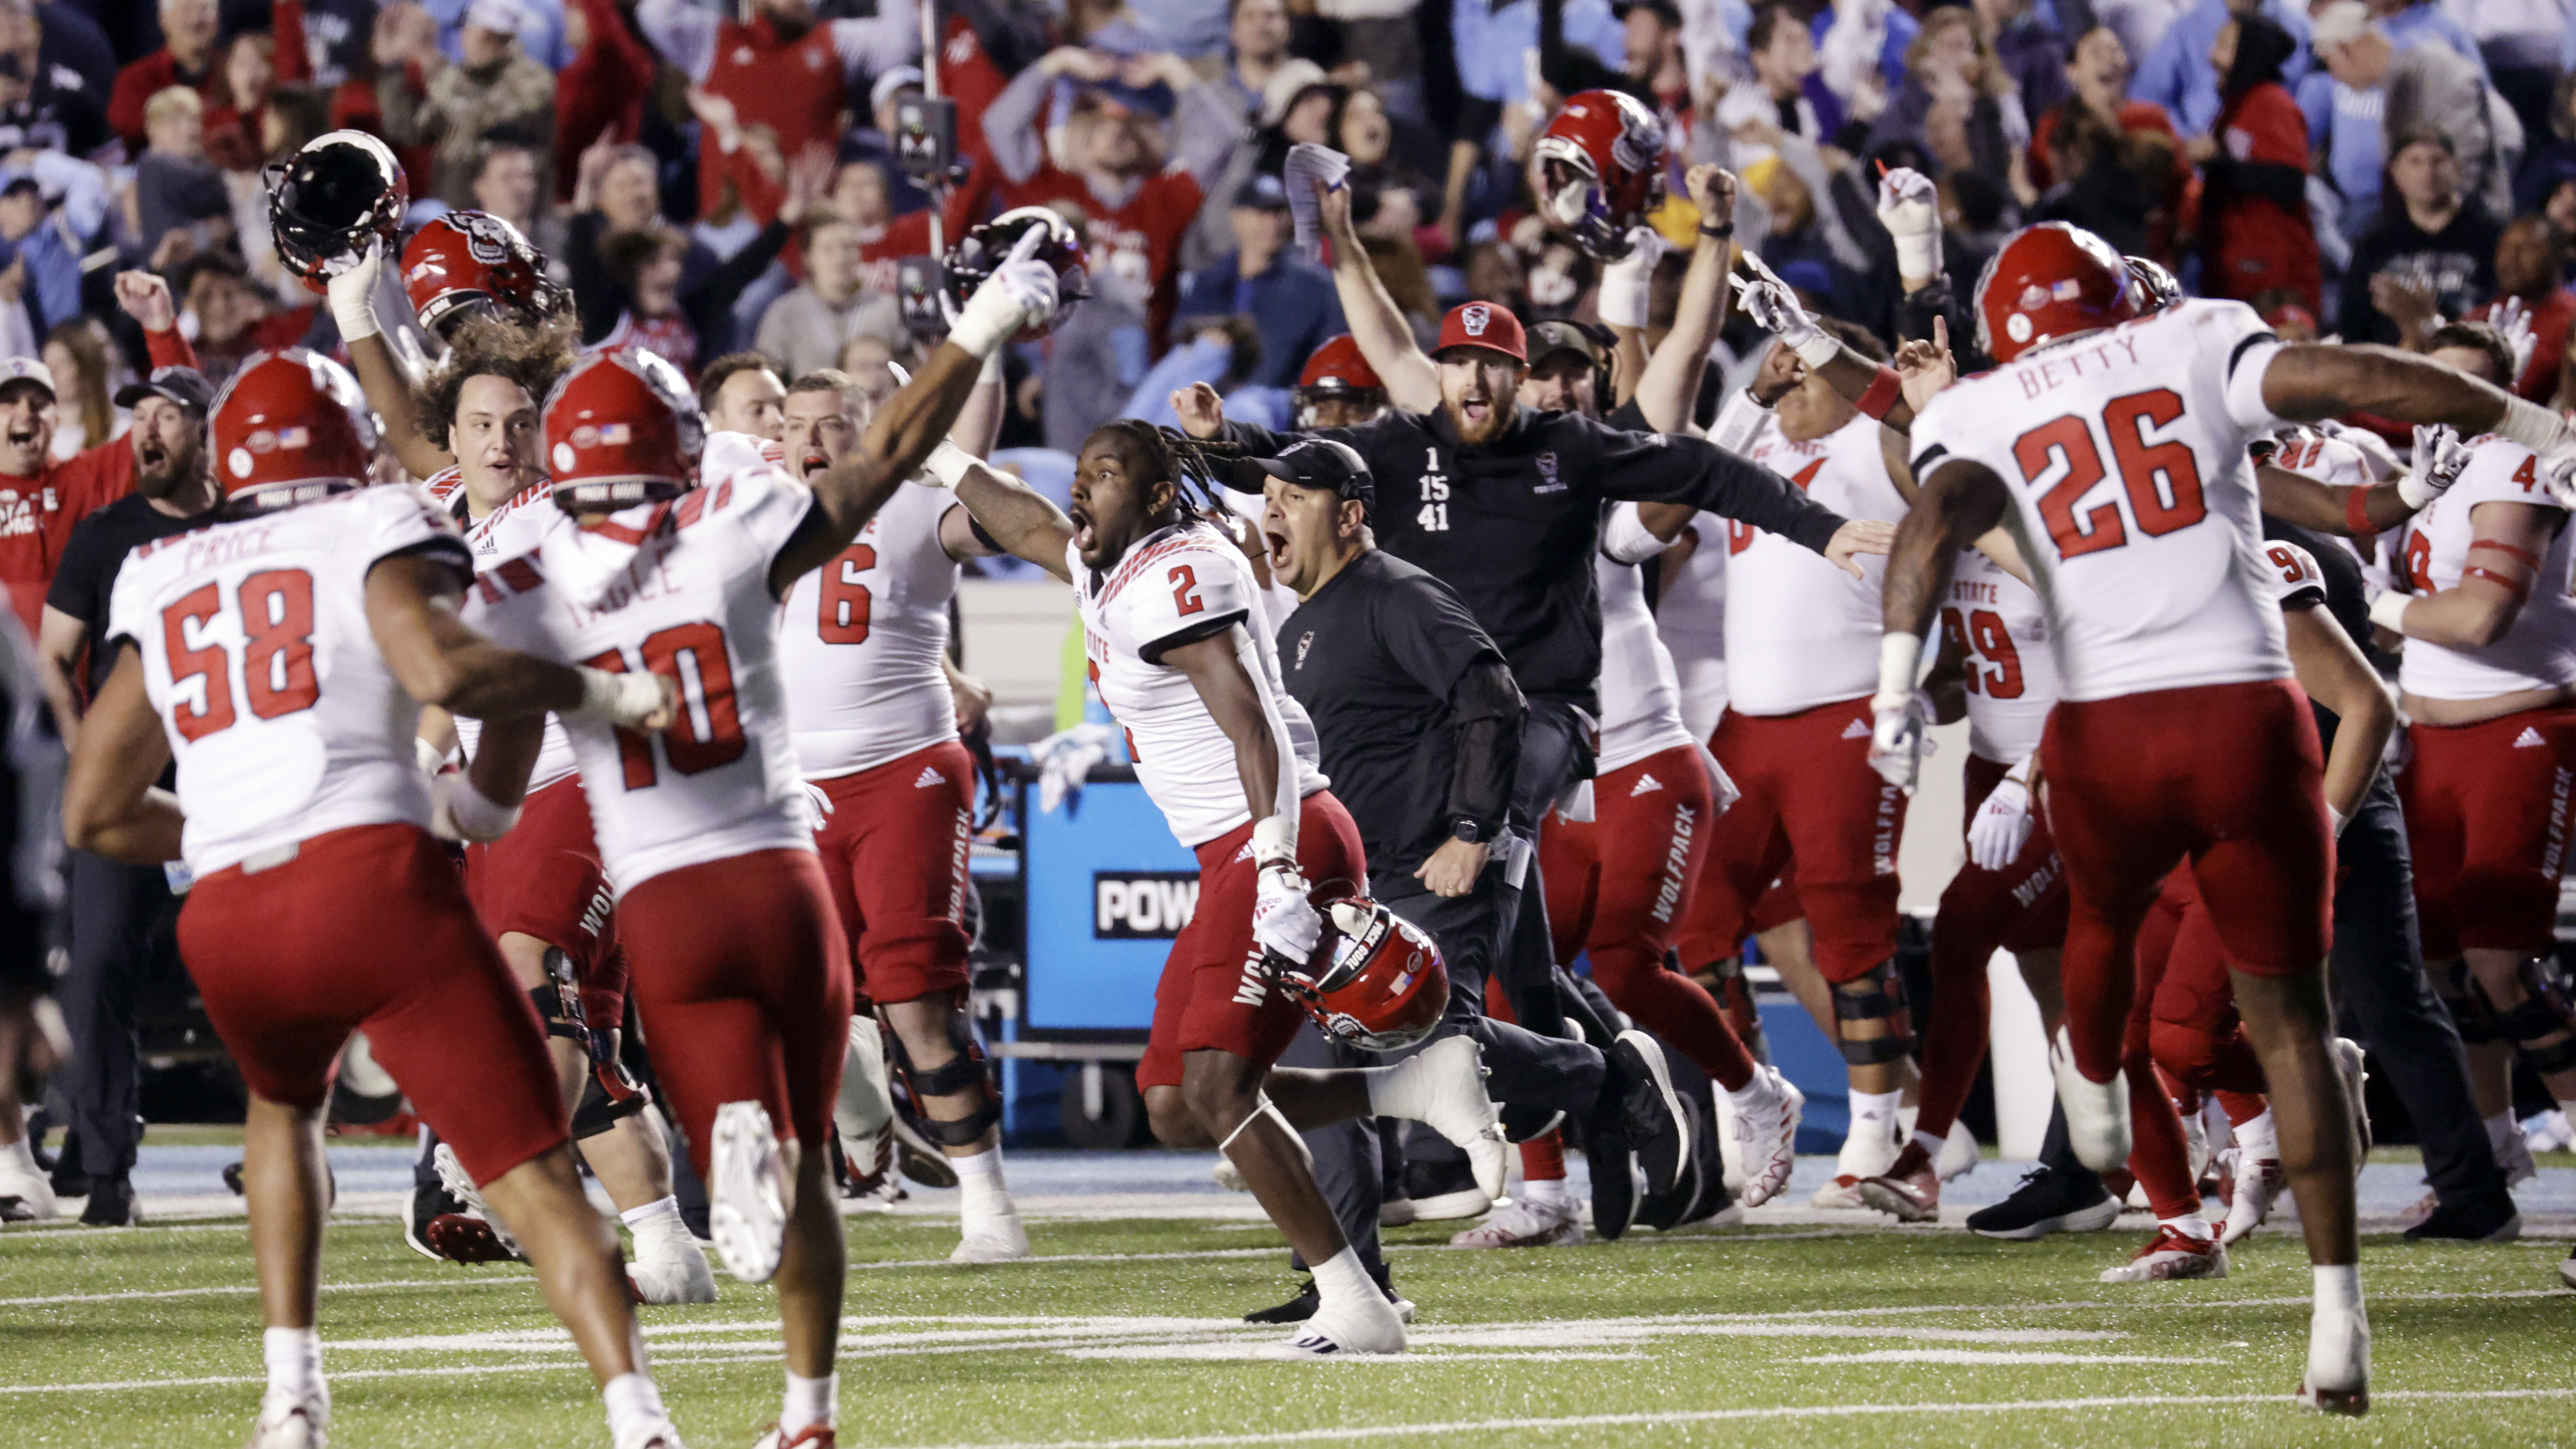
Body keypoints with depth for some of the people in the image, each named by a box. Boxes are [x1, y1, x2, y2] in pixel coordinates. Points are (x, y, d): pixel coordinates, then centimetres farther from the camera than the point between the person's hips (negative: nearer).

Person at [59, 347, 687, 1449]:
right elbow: (439, 668, -13)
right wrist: (598, 690, 2)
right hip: (371, 877, -4)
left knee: (284, 1104, 35)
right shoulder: (374, 532, 8)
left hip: (226, 918, 4)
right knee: (530, 1171, -4)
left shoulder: (163, 585, 22)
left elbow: (95, 813, 25)